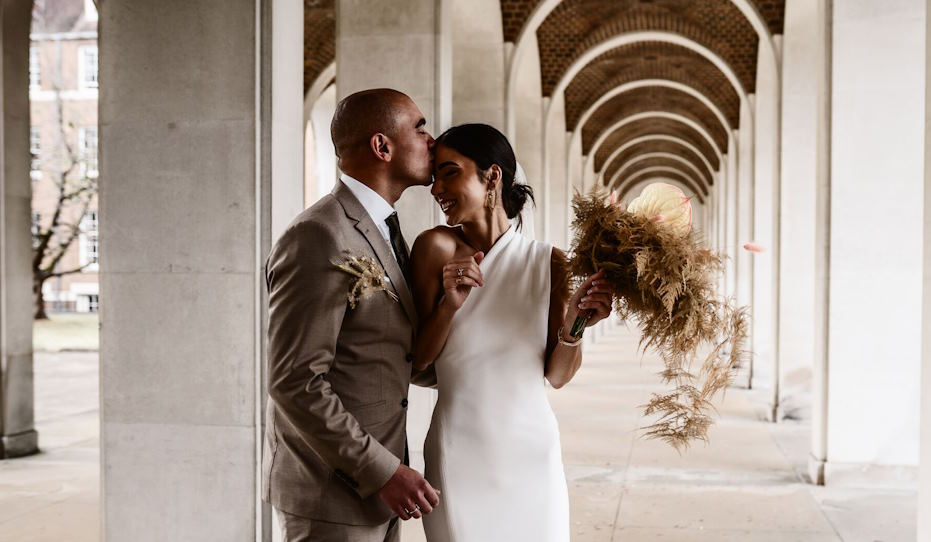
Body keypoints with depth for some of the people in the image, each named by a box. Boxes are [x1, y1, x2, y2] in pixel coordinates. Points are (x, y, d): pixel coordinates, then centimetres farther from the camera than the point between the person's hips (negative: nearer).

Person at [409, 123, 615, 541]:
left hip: (533, 456, 2)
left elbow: (557, 375, 2)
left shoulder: (549, 262, -3)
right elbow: (416, 361, -4)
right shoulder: (436, 247, -7)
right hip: (460, 456, -2)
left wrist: (572, 328, -16)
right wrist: (449, 305, -19)